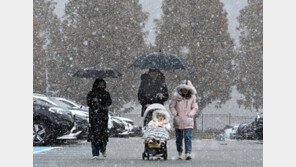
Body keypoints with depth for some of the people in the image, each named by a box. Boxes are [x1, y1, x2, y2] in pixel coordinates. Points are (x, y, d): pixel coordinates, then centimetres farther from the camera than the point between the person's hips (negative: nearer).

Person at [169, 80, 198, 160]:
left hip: (188, 121, -1)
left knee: (188, 137, -14)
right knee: (179, 138, 10)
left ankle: (188, 153, -20)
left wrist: (190, 114, -7)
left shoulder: (192, 97, 2)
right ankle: (179, 152, 27)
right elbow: (171, 106, 8)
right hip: (178, 121, 1)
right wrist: (175, 114, -3)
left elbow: (195, 108, 7)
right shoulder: (176, 96, 1)